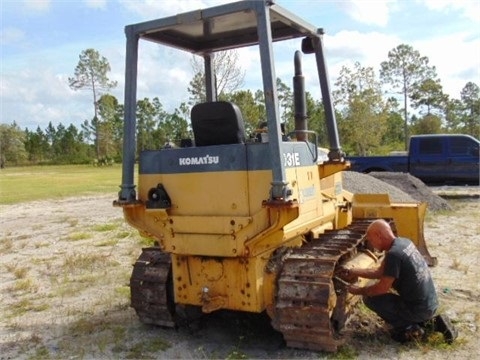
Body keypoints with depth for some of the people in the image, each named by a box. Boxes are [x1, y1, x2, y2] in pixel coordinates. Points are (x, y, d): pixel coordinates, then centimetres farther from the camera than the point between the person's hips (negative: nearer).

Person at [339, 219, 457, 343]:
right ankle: (429, 320, 17)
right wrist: (355, 272, 15)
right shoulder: (404, 242, 5)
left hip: (418, 309, -9)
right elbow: (380, 272, 14)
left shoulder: (393, 254, -23)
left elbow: (383, 287, -18)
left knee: (369, 298, -5)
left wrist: (359, 291, -2)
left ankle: (408, 328, 0)